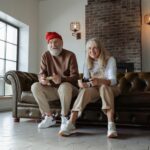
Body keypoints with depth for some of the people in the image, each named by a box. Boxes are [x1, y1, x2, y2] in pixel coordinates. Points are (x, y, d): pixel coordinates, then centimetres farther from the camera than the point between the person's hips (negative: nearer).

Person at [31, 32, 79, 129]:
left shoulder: (70, 55, -10)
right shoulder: (45, 56, 2)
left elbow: (75, 76, -17)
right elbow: (41, 74, -2)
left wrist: (61, 79, -38)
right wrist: (42, 79, -29)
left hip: (68, 88, -4)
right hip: (52, 89, 4)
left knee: (64, 86, -38)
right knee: (35, 86, -20)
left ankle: (64, 118, -17)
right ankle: (49, 117, -11)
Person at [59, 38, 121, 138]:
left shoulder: (110, 60, -9)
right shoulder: (88, 63, 5)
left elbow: (113, 80, -21)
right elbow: (86, 80, -2)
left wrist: (99, 81, -42)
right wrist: (82, 83, -28)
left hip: (110, 89, -2)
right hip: (95, 90, 2)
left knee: (103, 87, -38)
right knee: (85, 90, -32)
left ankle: (111, 124, -47)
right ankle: (71, 123, -39)